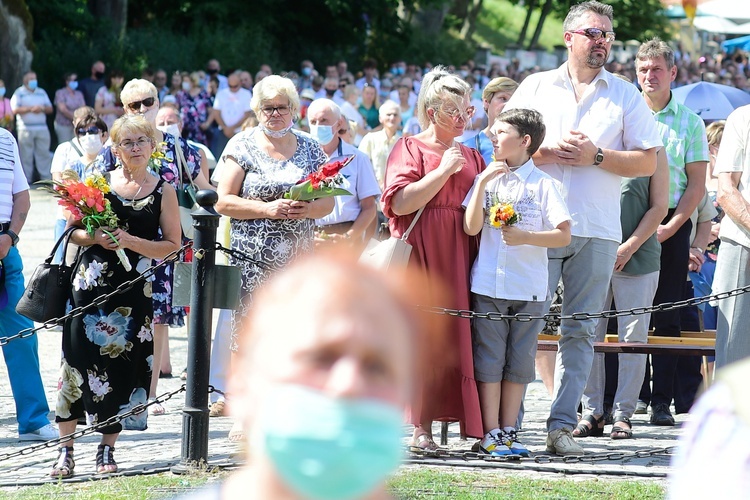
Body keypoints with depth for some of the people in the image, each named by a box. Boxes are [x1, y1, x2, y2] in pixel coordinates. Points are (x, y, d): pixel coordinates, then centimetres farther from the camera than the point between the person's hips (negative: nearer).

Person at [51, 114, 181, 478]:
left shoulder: (163, 192, 3)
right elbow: (72, 230, 9)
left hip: (134, 290, 0)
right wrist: (95, 237, -12)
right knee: (78, 359, -3)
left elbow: (172, 244, 1)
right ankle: (66, 450, 3)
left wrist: (131, 242, -12)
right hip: (91, 283, 0)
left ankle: (107, 449, 14)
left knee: (123, 365, 1)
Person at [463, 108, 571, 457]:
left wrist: (525, 237, -16)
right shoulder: (486, 179, 6)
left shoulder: (542, 184, -1)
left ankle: (508, 431, 13)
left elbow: (564, 236, -4)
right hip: (487, 283, 1)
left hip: (529, 288, -1)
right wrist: (482, 184, -11)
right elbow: (471, 228, -4)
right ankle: (490, 434, 4)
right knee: (489, 360, 1)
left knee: (519, 362, 6)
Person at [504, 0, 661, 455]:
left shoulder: (627, 96, 10)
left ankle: (562, 424, 2)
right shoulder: (536, 86, 11)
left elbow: (648, 162, 4)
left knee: (580, 331, 0)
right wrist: (550, 150, -9)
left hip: (597, 232, 1)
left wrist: (596, 156, -9)